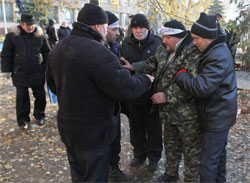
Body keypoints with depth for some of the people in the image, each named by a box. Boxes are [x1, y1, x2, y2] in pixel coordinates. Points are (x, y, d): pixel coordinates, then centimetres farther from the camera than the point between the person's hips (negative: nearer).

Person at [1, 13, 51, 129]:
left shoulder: (40, 35, 0)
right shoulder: (12, 36, -3)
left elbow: (47, 53, 8)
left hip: (38, 73, 1)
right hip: (20, 74, -1)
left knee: (40, 96, 10)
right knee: (22, 97, 6)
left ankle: (39, 116, 31)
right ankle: (23, 120, 21)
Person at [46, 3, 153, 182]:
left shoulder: (58, 48, 3)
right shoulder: (99, 53, -26)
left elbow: (53, 84, 15)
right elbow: (125, 89, -24)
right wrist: (146, 80, -5)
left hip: (67, 128, 8)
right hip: (92, 133, -8)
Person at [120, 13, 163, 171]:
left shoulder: (158, 43, -8)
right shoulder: (126, 43, 3)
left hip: (151, 94, -3)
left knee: (153, 128, 13)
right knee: (136, 127, 18)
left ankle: (154, 157, 31)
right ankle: (139, 154, 37)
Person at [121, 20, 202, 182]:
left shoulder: (193, 52, -20)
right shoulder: (164, 51, 5)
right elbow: (150, 64, 15)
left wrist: (167, 95, -28)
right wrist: (133, 67, -1)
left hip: (188, 114, -8)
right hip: (169, 112, 8)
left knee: (191, 151, 11)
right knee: (170, 145, 24)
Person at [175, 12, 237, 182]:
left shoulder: (218, 57, -26)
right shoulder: (218, 50, 6)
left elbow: (201, 88, -30)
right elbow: (205, 78, 13)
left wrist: (181, 74, -16)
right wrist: (186, 74, -2)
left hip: (217, 117, -10)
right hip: (220, 114, 10)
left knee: (208, 161, 0)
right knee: (219, 152, 25)